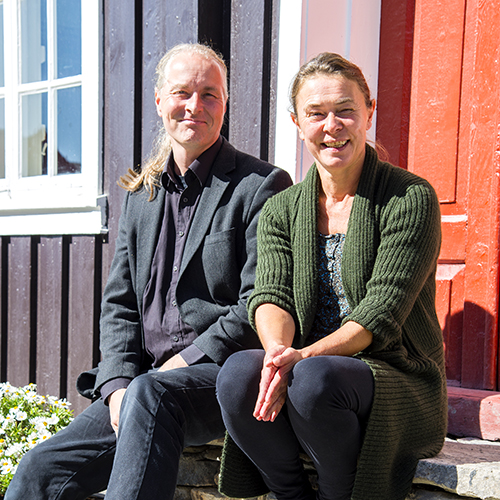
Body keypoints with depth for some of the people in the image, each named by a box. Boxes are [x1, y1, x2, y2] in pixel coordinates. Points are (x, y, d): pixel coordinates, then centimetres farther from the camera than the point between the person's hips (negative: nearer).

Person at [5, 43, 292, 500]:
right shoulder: (140, 194, 17)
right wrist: (118, 383, -3)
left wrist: (182, 364, -14)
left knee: (152, 393, -36)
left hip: (226, 375, -5)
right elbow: (119, 303, 13)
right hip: (144, 381, 5)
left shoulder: (262, 186, -2)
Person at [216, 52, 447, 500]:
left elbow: (382, 312, -12)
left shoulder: (411, 198, -4)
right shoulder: (280, 210, 11)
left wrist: (304, 357, -26)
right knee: (239, 373, -27)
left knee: (315, 378, -34)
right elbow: (271, 295, -3)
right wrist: (278, 351, -26)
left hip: (399, 377, -3)